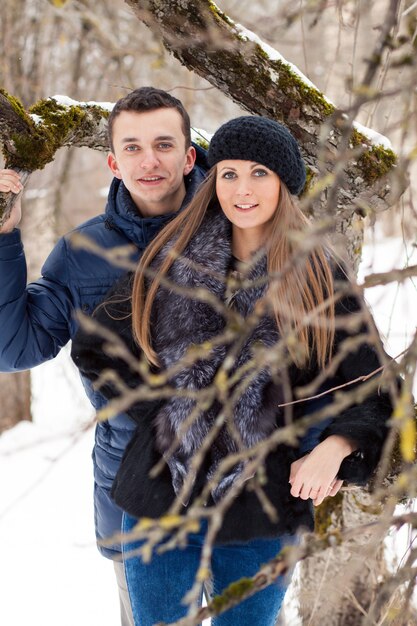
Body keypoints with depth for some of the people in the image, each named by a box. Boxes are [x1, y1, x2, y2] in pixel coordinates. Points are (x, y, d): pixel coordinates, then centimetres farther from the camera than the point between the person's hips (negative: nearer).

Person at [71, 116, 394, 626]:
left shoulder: (319, 277, -2)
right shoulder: (171, 260, 1)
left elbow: (368, 387, -2)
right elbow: (93, 348, 7)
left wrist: (332, 448, -19)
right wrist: (163, 409, -1)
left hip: (262, 507, -1)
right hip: (160, 494, 1)